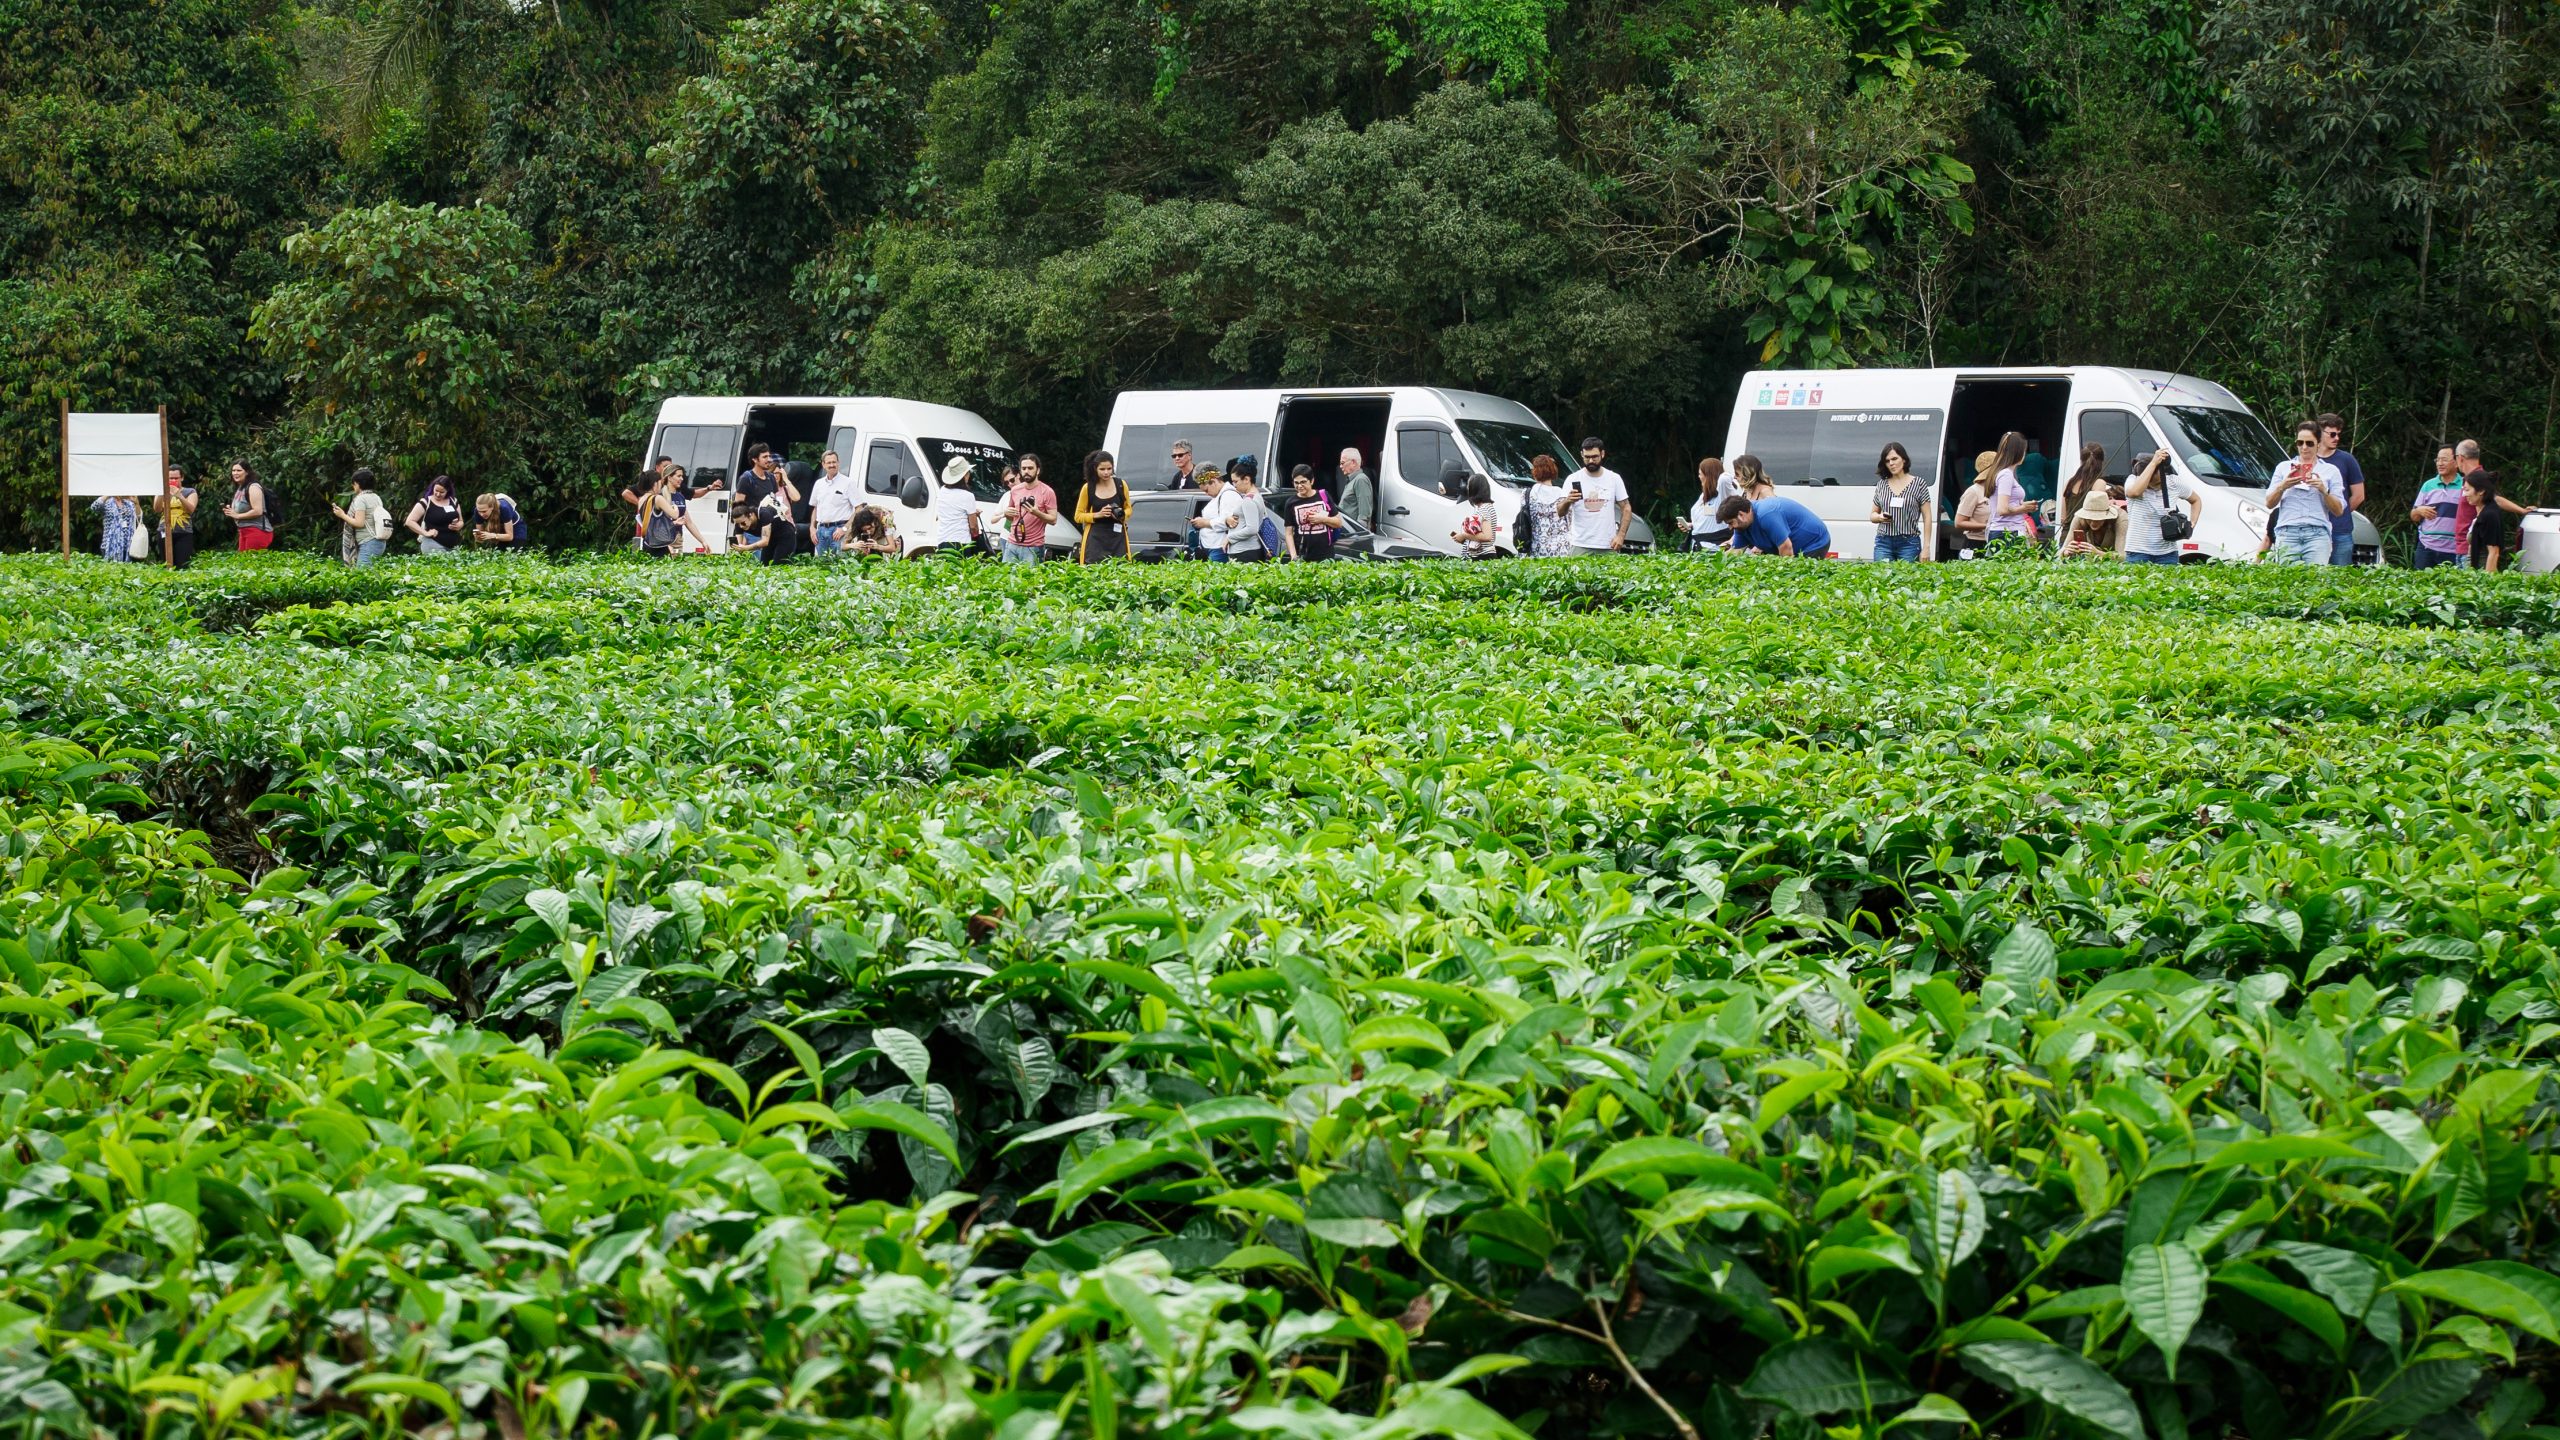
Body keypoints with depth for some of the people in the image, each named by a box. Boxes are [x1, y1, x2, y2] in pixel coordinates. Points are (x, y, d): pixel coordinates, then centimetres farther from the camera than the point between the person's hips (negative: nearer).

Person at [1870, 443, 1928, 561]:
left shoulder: (1918, 484, 1)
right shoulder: (1881, 484, 10)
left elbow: (1927, 518, 1)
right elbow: (1872, 515, 18)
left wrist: (1926, 548, -5)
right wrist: (1880, 517, -6)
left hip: (1909, 542, -3)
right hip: (1883, 542, 3)